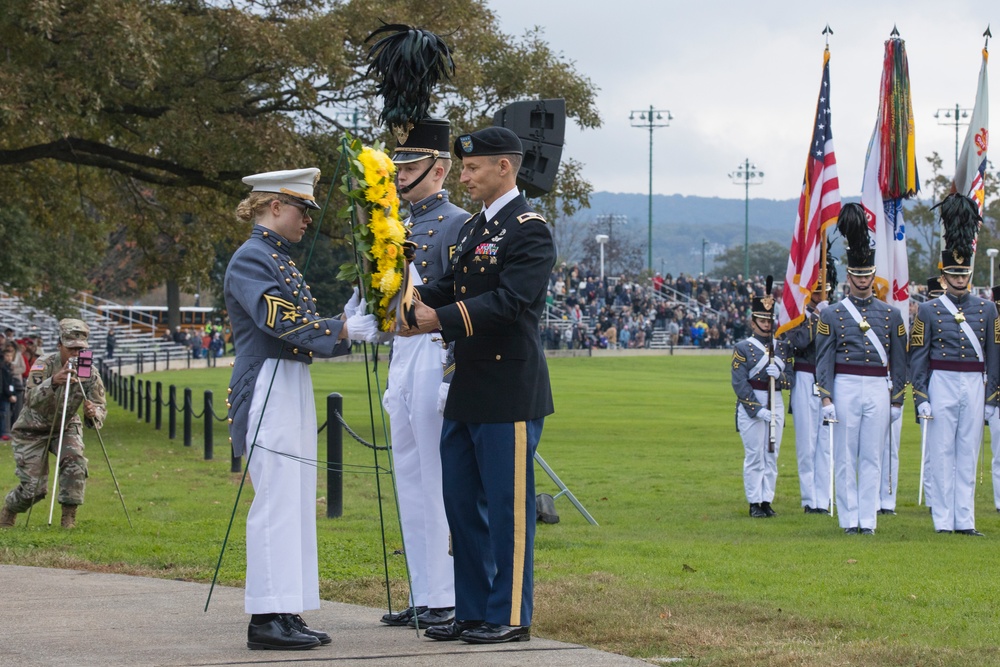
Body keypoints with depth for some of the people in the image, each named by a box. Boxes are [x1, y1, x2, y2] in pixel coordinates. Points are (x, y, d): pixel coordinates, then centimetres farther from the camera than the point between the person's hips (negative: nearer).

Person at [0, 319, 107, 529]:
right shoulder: (44, 365, -25)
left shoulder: (89, 373, -15)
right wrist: (53, 382, -58)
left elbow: (101, 407, -19)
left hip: (66, 426, 3)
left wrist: (93, 413, -44)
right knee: (34, 487, -8)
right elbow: (31, 399, -40)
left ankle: (69, 518, -12)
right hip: (33, 430, -3)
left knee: (75, 461, -27)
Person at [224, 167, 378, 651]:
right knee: (276, 500, -11)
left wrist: (349, 327, 2)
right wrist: (342, 329, -23)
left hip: (293, 389, 10)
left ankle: (286, 613, 12)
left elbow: (302, 328, 17)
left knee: (295, 503, 9)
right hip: (267, 390, -10)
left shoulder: (281, 260, 19)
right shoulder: (250, 260, -10)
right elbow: (280, 320, -22)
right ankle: (267, 617, -10)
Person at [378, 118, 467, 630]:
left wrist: (452, 378, -19)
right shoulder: (402, 228, 18)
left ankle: (450, 599, -3)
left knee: (439, 482, -7)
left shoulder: (457, 224, -8)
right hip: (401, 358, 9)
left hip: (434, 355, -9)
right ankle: (422, 597, 16)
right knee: (409, 482, 10)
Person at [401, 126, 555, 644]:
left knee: (508, 504, -3)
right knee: (461, 501, 12)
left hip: (509, 392, -9)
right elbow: (451, 286, 13)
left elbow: (509, 301, -23)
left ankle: (510, 616, 4)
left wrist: (440, 319, -27)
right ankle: (472, 611, 20)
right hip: (467, 389, 9)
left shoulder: (529, 230, -12)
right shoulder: (475, 228, 17)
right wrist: (416, 299, -7)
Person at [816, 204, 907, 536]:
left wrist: (897, 400, 6)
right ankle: (849, 519, 7)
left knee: (872, 458, 2)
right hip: (845, 388, -1)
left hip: (879, 391, 1)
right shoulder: (832, 314, 3)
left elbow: (899, 361, 10)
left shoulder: (891, 315, 9)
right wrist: (826, 398, -8)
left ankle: (868, 520, 5)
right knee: (846, 458, 2)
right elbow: (824, 360, 0)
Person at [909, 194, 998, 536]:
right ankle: (944, 521, 3)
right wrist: (921, 396, -7)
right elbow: (918, 356, -1)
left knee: (968, 454, 5)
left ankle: (965, 521, 8)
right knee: (942, 454, 0)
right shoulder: (928, 311, 1)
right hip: (942, 384, -2)